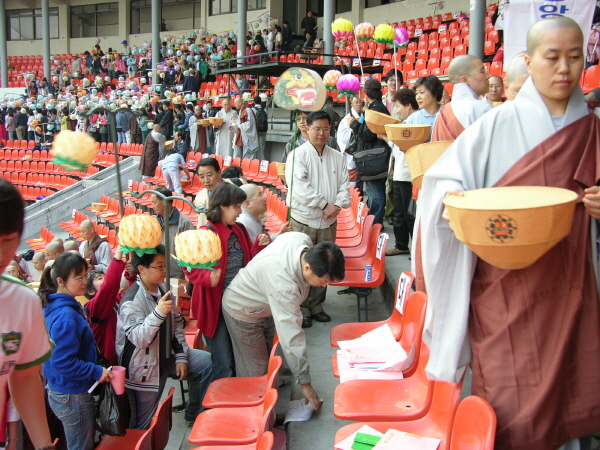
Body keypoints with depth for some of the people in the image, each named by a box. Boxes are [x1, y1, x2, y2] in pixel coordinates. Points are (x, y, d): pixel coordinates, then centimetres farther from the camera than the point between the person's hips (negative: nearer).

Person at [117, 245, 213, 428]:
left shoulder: (163, 290, 0)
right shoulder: (131, 302, -23)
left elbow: (177, 324, 6)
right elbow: (139, 338, -31)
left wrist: (181, 356, -1)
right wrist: (158, 313, -44)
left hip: (166, 354, 7)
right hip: (144, 367, -7)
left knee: (207, 362, 0)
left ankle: (194, 414, 16)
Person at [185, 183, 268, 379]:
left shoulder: (239, 230, 6)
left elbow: (248, 260, 13)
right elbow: (190, 268, -17)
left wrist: (259, 245, -4)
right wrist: (208, 277, -34)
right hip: (215, 306, -7)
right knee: (223, 365, 2)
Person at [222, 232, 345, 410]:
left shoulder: (302, 239, -24)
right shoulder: (284, 287, -46)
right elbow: (291, 336, -41)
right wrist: (305, 383, -34)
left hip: (264, 304, 8)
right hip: (243, 313, -8)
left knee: (269, 355, 19)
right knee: (256, 371, 3)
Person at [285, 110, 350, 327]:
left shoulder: (338, 157, 9)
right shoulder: (298, 155, -6)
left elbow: (344, 185, 6)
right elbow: (300, 186, -18)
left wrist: (338, 205, -14)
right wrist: (324, 205, -19)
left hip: (328, 221, 5)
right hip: (303, 220, -4)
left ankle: (317, 305, 28)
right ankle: (302, 309, 14)